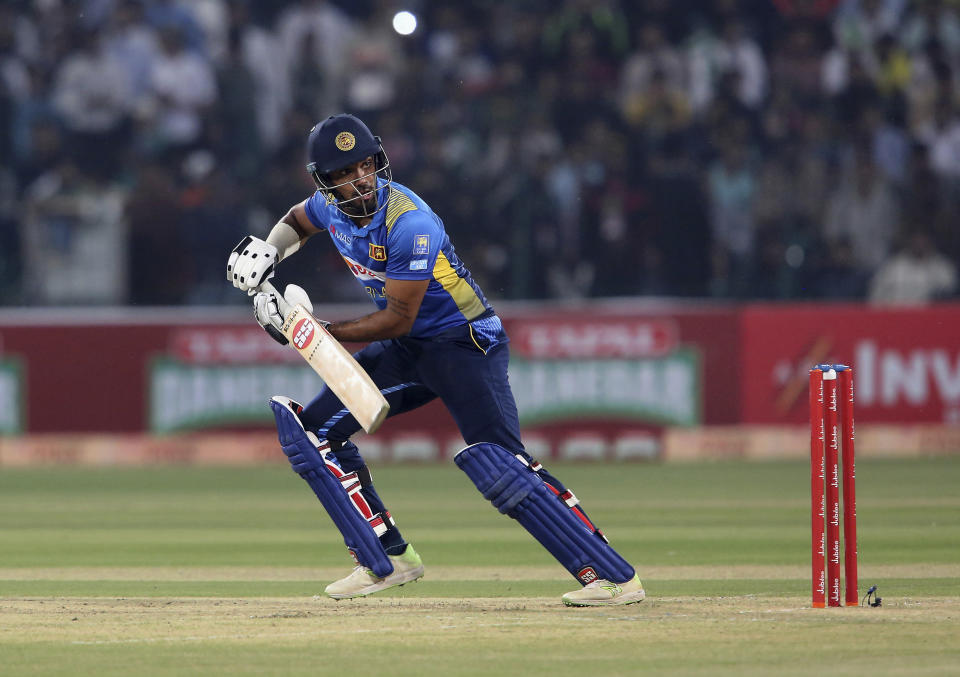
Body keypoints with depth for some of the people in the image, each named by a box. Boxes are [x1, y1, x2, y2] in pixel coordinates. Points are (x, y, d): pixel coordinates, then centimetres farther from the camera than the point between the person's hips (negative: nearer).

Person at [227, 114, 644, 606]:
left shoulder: (410, 224, -27)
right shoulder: (330, 206, -3)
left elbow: (397, 320, -23)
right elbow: (296, 221, 23)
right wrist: (265, 253, 3)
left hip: (465, 341, -9)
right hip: (406, 353, 9)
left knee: (496, 462, -25)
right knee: (314, 428, 3)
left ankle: (613, 576, -26)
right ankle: (387, 562, 8)